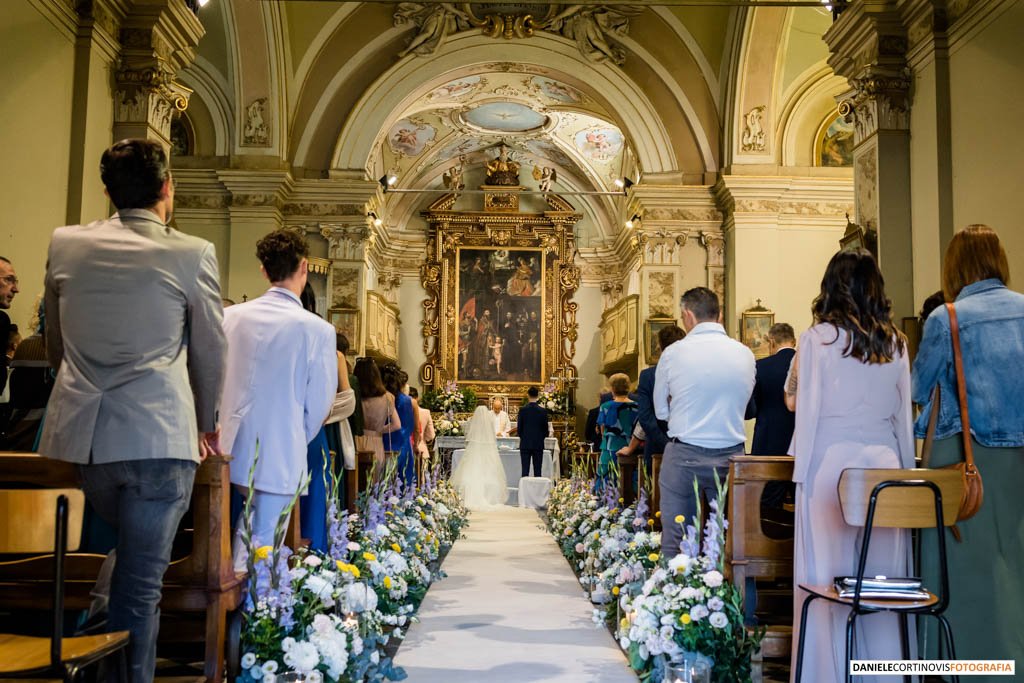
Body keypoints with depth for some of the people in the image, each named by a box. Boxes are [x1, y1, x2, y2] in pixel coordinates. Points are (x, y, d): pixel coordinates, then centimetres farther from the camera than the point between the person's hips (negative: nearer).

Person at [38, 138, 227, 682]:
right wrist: (205, 425, 20)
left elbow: (55, 345, 18)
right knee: (140, 586, 2)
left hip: (79, 434, 5)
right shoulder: (191, 254, -5)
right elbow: (211, 353, 4)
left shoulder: (65, 244, 7)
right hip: (159, 435, -4)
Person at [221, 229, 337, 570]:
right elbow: (319, 404, -5)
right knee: (261, 542, 6)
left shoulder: (231, 316, -1)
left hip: (231, 451, 4)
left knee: (246, 528, 24)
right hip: (279, 457, -4)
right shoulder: (318, 330, -12)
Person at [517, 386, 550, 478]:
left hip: (525, 444, 0)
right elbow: (545, 430, 0)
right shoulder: (543, 411, -5)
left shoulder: (522, 410, -6)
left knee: (525, 470, 2)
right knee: (537, 471, 4)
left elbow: (519, 429, -3)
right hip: (538, 444, 1)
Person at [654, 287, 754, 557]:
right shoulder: (745, 354, 3)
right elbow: (743, 406, 12)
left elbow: (661, 411, 5)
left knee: (675, 544, 3)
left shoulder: (673, 353, -5)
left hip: (684, 456, -3)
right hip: (732, 456, 3)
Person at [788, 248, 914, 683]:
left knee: (828, 576, 2)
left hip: (831, 461, -4)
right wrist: (906, 469, 17)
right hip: (884, 461, 4)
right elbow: (904, 416, 11)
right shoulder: (895, 342, 8)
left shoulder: (818, 337, -3)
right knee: (883, 577, 9)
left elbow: (808, 410, -4)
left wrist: (801, 469, 1)